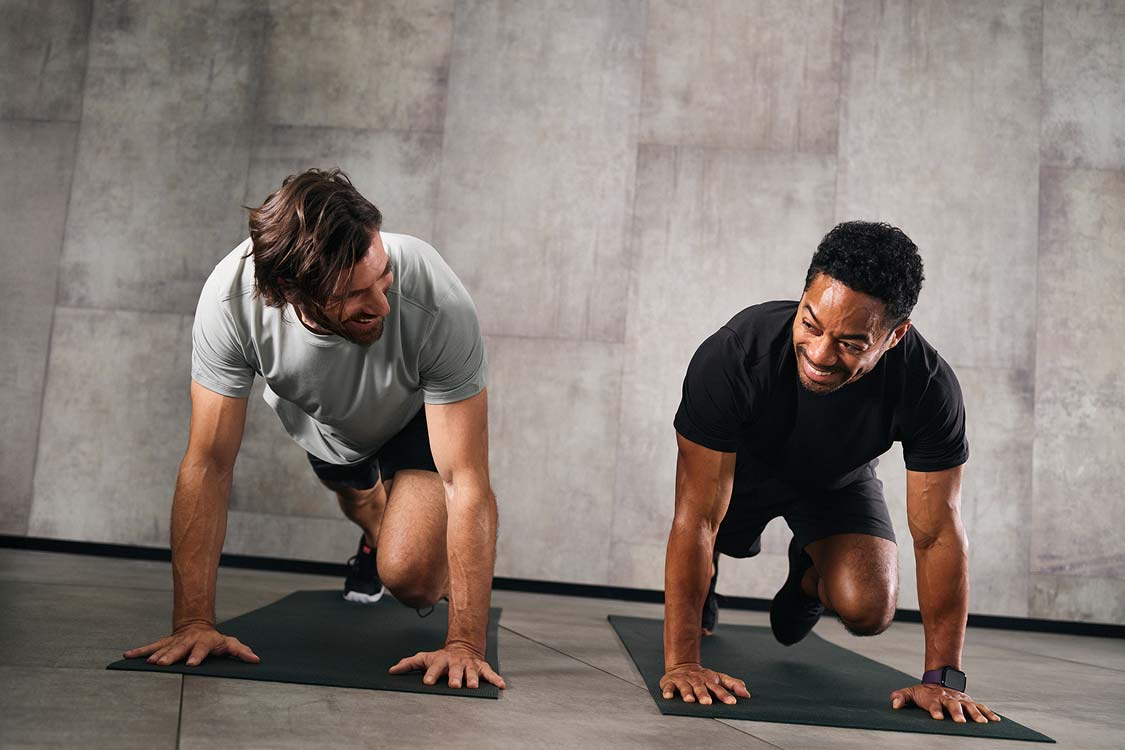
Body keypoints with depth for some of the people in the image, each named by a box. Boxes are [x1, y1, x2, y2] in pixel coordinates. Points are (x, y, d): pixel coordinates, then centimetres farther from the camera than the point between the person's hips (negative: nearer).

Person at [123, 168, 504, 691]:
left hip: (419, 413, -2)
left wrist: (465, 644, -42)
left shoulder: (438, 305, -44)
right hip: (321, 421, 3)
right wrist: (194, 622, -33)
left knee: (409, 576, -20)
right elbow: (208, 465, -30)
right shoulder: (232, 298, -38)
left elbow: (467, 483, -40)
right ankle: (377, 531, 67)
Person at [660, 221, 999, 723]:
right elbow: (696, 518, -38)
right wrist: (680, 663, -39)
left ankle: (807, 576, 20)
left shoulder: (929, 387, -36)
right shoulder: (733, 356, -41)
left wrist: (943, 677, -26)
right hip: (742, 466, 2)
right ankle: (704, 576, 21)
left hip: (839, 478, -2)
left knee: (868, 612, -19)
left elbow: (938, 533, -26)